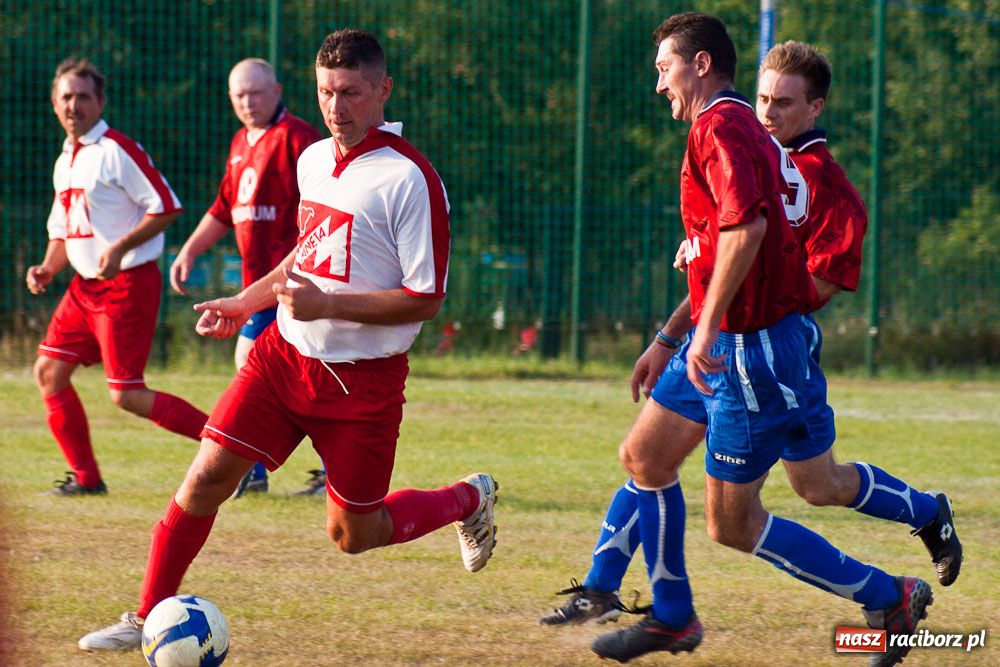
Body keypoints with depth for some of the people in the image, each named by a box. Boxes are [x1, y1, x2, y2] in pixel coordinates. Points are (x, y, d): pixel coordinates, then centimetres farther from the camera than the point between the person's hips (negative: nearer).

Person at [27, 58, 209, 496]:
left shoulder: (117, 151, -12)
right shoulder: (65, 161, 15)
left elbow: (166, 208, -15)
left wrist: (119, 248, -21)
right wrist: (47, 269, 6)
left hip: (128, 283, -9)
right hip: (85, 286, 9)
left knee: (126, 395, -12)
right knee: (49, 371, 5)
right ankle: (85, 476, 15)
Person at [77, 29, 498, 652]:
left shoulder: (410, 179, -17)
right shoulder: (313, 161, 6)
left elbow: (426, 298, -18)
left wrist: (326, 304, -24)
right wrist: (245, 303, 17)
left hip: (363, 378, -5)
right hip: (286, 353, 5)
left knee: (353, 533, 6)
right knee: (207, 477, -7)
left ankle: (468, 499, 32)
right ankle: (148, 618, 3)